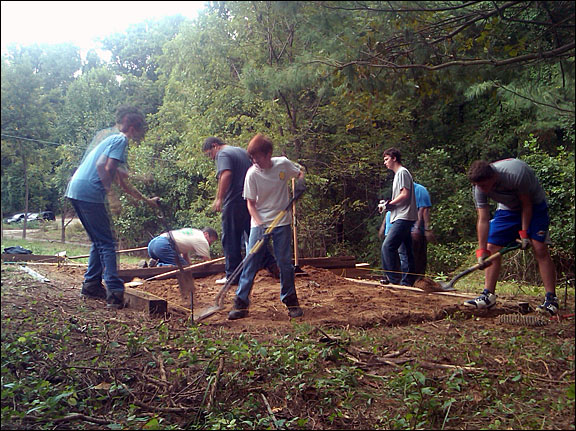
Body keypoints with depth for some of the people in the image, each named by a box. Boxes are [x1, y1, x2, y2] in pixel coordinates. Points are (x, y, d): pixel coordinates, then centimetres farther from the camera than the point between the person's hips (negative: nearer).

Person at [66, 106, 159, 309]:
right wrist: (107, 189, -3)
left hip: (76, 191, 10)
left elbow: (122, 182, 30)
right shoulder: (120, 140, -2)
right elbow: (107, 168, -18)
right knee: (107, 243, -8)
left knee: (99, 241, 17)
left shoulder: (111, 139, 27)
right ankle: (115, 292, -11)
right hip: (90, 192, -9)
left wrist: (147, 200, 32)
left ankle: (91, 285, 22)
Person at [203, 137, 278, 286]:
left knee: (231, 239, 0)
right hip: (250, 201, 8)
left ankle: (232, 275, 5)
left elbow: (226, 175, -24)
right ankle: (270, 263, 8)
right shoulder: (243, 151, 20)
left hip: (234, 203, -8)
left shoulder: (223, 154, -7)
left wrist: (219, 198, -25)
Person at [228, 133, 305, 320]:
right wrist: (260, 224, -19)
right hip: (259, 222, -1)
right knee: (250, 262, -4)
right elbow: (250, 203, -6)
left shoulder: (283, 164, -5)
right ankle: (241, 303, 2)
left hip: (282, 222, 1)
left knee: (285, 263, 3)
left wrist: (301, 181, -8)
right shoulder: (252, 173, -9)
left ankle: (291, 301, 18)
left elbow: (300, 172, 15)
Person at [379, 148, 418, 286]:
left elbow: (405, 194, -16)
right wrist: (389, 204, 11)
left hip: (403, 217, -11)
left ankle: (394, 278, -14)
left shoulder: (402, 172, -7)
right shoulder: (398, 174, 24)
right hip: (402, 218, 11)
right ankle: (407, 281, 12)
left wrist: (389, 204, -7)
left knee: (387, 246, -16)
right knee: (406, 250, 9)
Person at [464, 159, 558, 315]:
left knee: (540, 249, -17)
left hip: (534, 206, -4)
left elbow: (526, 204, -22)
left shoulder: (517, 173, -37)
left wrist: (524, 233, -19)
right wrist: (481, 251, -20)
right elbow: (483, 220, -17)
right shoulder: (479, 189, -22)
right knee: (492, 248, -4)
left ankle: (551, 299, -10)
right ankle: (488, 296, 3)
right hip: (507, 209, 5)